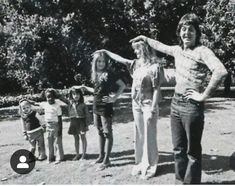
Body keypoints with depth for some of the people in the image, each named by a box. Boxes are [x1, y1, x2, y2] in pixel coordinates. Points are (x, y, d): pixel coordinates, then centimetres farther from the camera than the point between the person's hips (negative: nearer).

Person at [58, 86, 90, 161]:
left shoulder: (83, 105, -7)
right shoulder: (70, 102, 2)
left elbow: (87, 115, -5)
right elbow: (61, 97, 8)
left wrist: (86, 125, -9)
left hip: (81, 121, -3)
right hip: (73, 122, 3)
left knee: (83, 137, 8)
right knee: (76, 138, 12)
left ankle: (84, 154, 19)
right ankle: (77, 154, 22)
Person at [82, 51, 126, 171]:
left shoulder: (109, 74, -10)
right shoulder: (94, 74, 8)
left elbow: (123, 86, -10)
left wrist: (114, 98, -15)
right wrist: (85, 88, 16)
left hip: (105, 107, -7)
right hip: (96, 107, 7)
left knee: (107, 133, 0)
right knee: (100, 132, 16)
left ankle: (106, 160, 7)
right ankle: (101, 156, 28)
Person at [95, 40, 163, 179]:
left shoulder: (155, 66, -10)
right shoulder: (136, 64, 9)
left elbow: (156, 89, -13)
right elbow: (119, 59, 21)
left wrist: (152, 109, -16)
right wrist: (105, 51, 24)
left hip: (148, 105, -6)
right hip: (136, 105, 6)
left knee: (149, 136, 2)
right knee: (139, 135, 11)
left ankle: (150, 166, 14)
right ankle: (140, 163, 23)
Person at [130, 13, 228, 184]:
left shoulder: (202, 51, -12)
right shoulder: (177, 50, 10)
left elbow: (221, 71, -27)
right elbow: (160, 46, 31)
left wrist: (204, 95, -22)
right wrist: (144, 38, 40)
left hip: (192, 106, -7)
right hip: (176, 103, 7)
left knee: (193, 151, 5)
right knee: (178, 149, 17)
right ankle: (180, 181, 33)